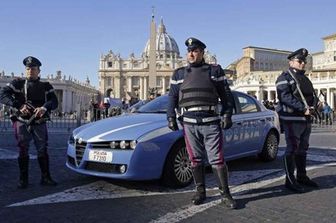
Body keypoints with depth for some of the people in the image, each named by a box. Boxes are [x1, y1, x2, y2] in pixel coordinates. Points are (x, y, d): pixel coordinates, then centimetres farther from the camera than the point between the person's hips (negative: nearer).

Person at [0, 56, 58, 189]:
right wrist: (19, 106, -24)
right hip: (22, 122, -1)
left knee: (42, 150, 3)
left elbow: (54, 102, -5)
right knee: (23, 151, 3)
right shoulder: (17, 83, 3)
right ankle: (23, 179, 11)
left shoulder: (46, 86, 7)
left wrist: (44, 107, -27)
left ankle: (46, 178, 10)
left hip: (39, 123, 1)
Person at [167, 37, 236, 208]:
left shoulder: (214, 70, 8)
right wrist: (171, 117, 6)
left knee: (217, 159, -1)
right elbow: (172, 98, 14)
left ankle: (225, 194, 9)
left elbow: (226, 95, 7)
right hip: (189, 124, 2)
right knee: (195, 159, 7)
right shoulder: (179, 74, 13)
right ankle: (200, 192, 20)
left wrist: (227, 115, -1)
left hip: (211, 123, -2)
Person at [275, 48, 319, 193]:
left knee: (303, 149, 14)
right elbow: (286, 97, -18)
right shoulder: (284, 78, -5)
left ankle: (302, 177, 25)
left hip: (306, 119, 8)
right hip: (292, 120, -8)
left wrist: (312, 107, -4)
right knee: (292, 149, -7)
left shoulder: (305, 79, 21)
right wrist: (303, 109, -23)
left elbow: (313, 95, 18)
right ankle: (290, 180, -1)